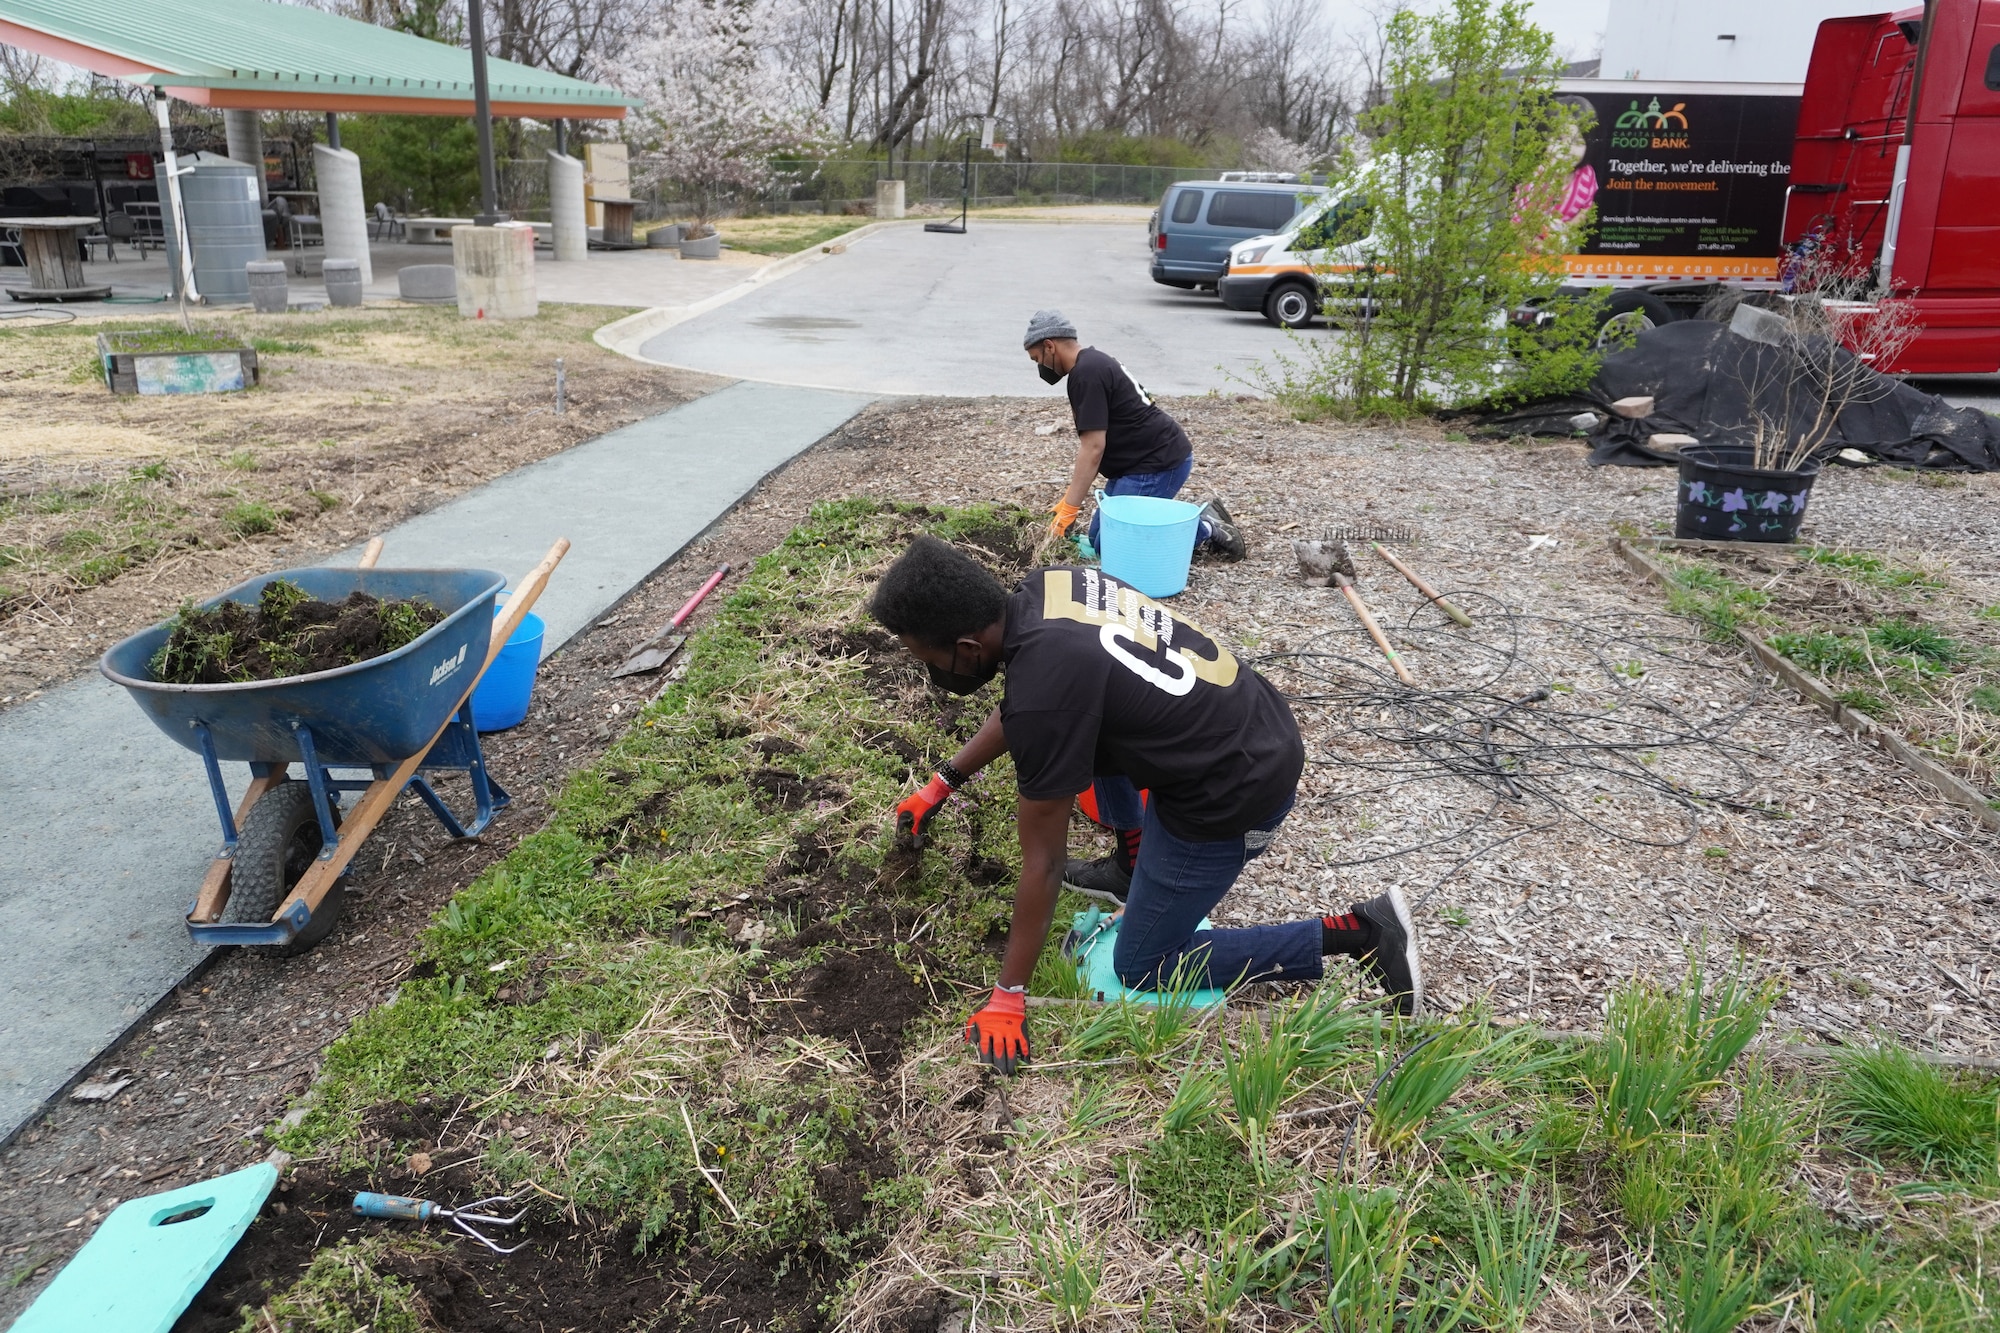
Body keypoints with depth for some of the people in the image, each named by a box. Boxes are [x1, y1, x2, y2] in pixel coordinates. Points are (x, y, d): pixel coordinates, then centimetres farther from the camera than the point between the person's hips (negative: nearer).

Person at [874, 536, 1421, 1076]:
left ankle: (1354, 933, 5)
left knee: (1141, 967, 10)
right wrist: (941, 784, 23)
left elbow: (1042, 864, -17)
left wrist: (1008, 996, -6)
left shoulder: (1043, 702, -28)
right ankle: (1135, 864, 28)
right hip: (1261, 721, 9)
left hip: (1237, 792, -8)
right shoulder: (1043, 585, -4)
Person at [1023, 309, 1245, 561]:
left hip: (1159, 464, -11)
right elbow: (1093, 443, 20)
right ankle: (1202, 519, 15)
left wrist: (1068, 510, -20)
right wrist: (1071, 497, 18)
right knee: (1098, 535, 13)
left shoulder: (1086, 374, -18)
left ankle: (1204, 529, -1)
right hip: (1147, 461, 11)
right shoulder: (1093, 363, 14)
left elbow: (1093, 448, -22)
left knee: (1109, 546, -9)